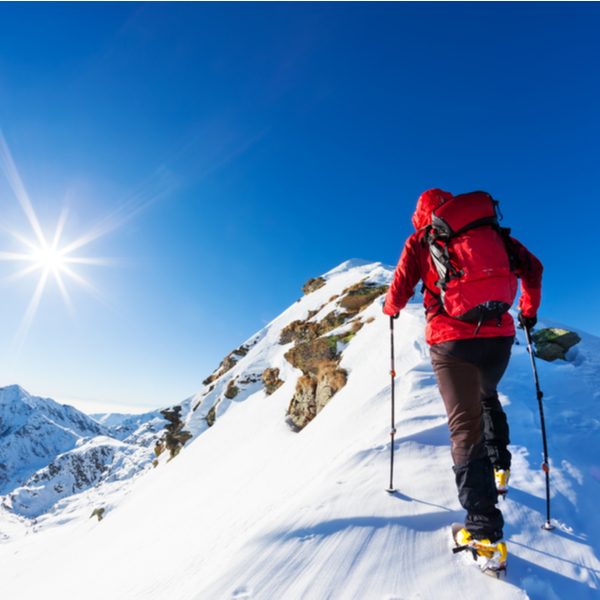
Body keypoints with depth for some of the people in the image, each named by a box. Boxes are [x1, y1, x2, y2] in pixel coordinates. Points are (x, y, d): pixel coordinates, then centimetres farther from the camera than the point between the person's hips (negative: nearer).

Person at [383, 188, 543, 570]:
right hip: (499, 335, 4)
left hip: (451, 339, -4)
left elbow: (400, 290, -1)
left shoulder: (420, 241, 4)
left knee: (465, 425, 0)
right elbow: (532, 268, 14)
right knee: (487, 396, 32)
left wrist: (391, 309, 22)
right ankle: (500, 467, 37)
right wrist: (529, 310, 29)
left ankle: (485, 531, -1)